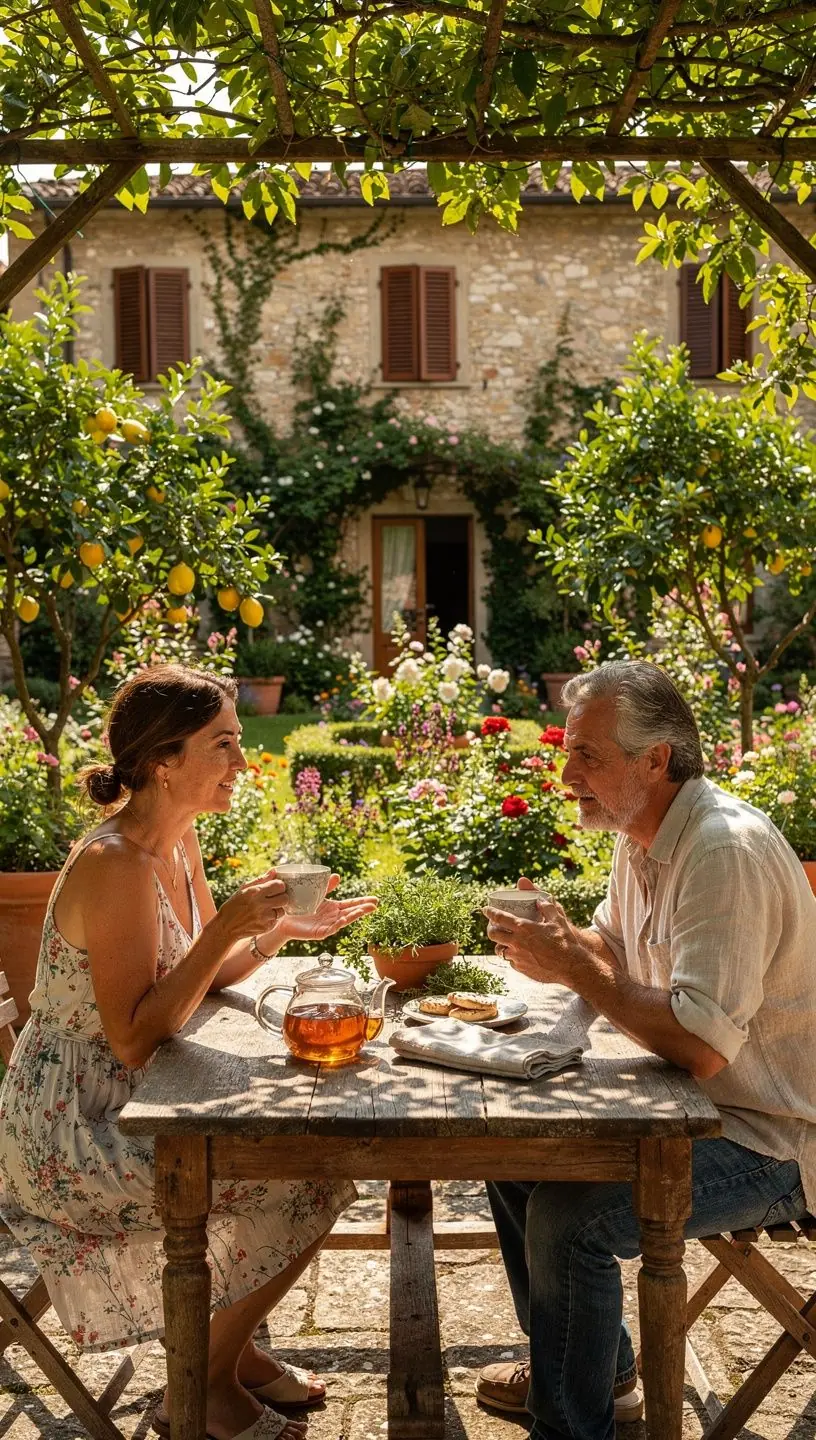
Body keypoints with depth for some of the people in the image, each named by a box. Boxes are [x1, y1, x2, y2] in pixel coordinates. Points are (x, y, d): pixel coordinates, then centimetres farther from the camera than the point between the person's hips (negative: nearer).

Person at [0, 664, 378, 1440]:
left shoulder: (177, 839, 2)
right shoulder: (115, 865, -26)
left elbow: (200, 979, 10)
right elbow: (134, 1037, -27)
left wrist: (279, 931, -5)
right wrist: (228, 926, -32)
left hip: (129, 1099, 9)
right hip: (74, 1134, -9)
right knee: (308, 1183, -11)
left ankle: (233, 1349, 25)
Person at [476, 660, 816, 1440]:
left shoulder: (728, 850, -27)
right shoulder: (640, 835, 3)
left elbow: (702, 1046, -33)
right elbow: (615, 949, 17)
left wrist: (573, 966, -26)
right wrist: (557, 943, -5)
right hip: (686, 1104, 10)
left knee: (569, 1216, -24)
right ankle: (598, 1372, 28)